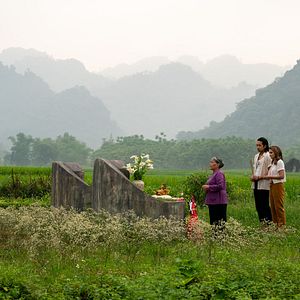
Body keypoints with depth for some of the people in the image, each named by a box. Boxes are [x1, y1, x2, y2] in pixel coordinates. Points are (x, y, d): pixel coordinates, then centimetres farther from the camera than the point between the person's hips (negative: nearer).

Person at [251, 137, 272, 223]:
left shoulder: (267, 156, -8)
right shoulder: (256, 156, 18)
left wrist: (259, 177, -16)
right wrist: (253, 176, 6)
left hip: (264, 184, -8)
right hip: (256, 184, 8)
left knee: (264, 204, -10)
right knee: (258, 205, 8)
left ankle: (269, 222, -7)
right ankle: (261, 222, 14)